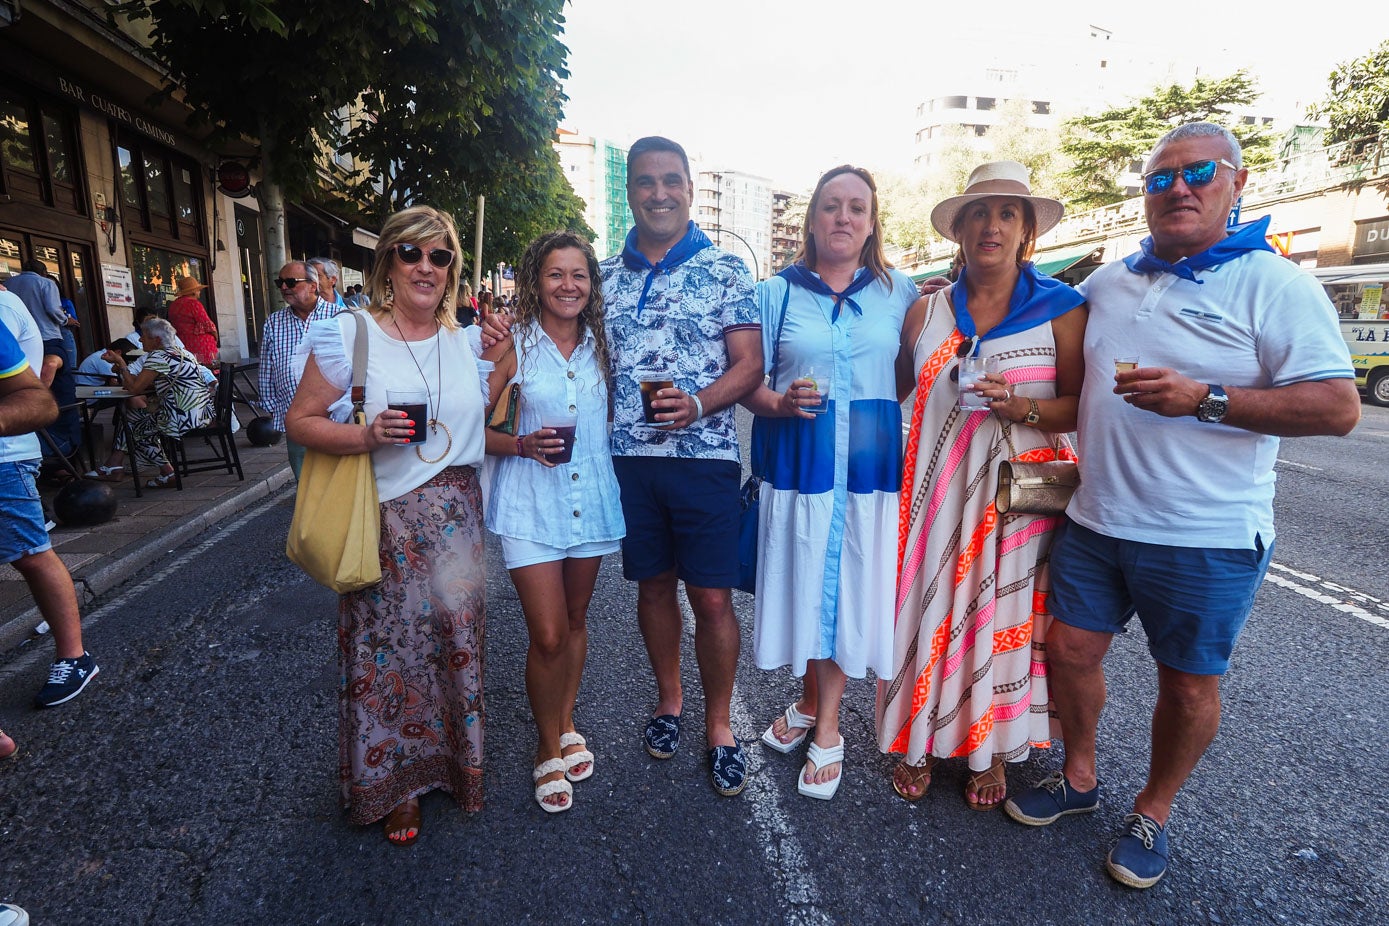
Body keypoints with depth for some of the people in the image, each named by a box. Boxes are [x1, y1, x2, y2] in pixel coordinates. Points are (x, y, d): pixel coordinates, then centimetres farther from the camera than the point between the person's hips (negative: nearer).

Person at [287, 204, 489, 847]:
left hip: (457, 521, 4)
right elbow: (300, 421, -5)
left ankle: (453, 760, 36)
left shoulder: (466, 342, 8)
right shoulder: (349, 334, -6)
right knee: (387, 653, 6)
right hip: (384, 524, -3)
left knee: (456, 643, 12)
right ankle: (393, 784, 29)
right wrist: (368, 436, -22)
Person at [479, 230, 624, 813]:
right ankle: (548, 749, 21)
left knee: (576, 621, 17)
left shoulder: (600, 344, 5)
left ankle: (566, 726, 38)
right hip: (530, 502, -3)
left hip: (592, 497, 4)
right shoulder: (512, 345, -6)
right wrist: (524, 445, -19)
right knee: (548, 635, -4)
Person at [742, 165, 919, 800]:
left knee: (846, 586, 6)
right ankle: (809, 703, 34)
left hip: (869, 462, 0)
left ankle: (827, 728, 25)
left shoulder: (900, 292, 9)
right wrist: (781, 403, -16)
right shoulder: (777, 292, 6)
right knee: (803, 581, 8)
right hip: (797, 459, 0)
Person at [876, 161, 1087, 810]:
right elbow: (892, 388, 17)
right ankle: (920, 742, 26)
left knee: (1003, 613, 7)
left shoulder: (1061, 308, -1)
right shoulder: (926, 311, 7)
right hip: (936, 486, 2)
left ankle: (992, 751, 28)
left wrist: (1023, 407, -20)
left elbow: (1082, 408, -3)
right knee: (930, 605, 6)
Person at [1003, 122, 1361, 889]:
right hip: (1096, 519, 5)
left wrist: (1203, 399, -24)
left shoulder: (1273, 285, -7)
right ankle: (1079, 778, 34)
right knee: (1070, 651, 10)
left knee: (1188, 682, 10)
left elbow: (1338, 407, -14)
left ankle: (1153, 812, 33)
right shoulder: (1106, 284, 9)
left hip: (1207, 537, -4)